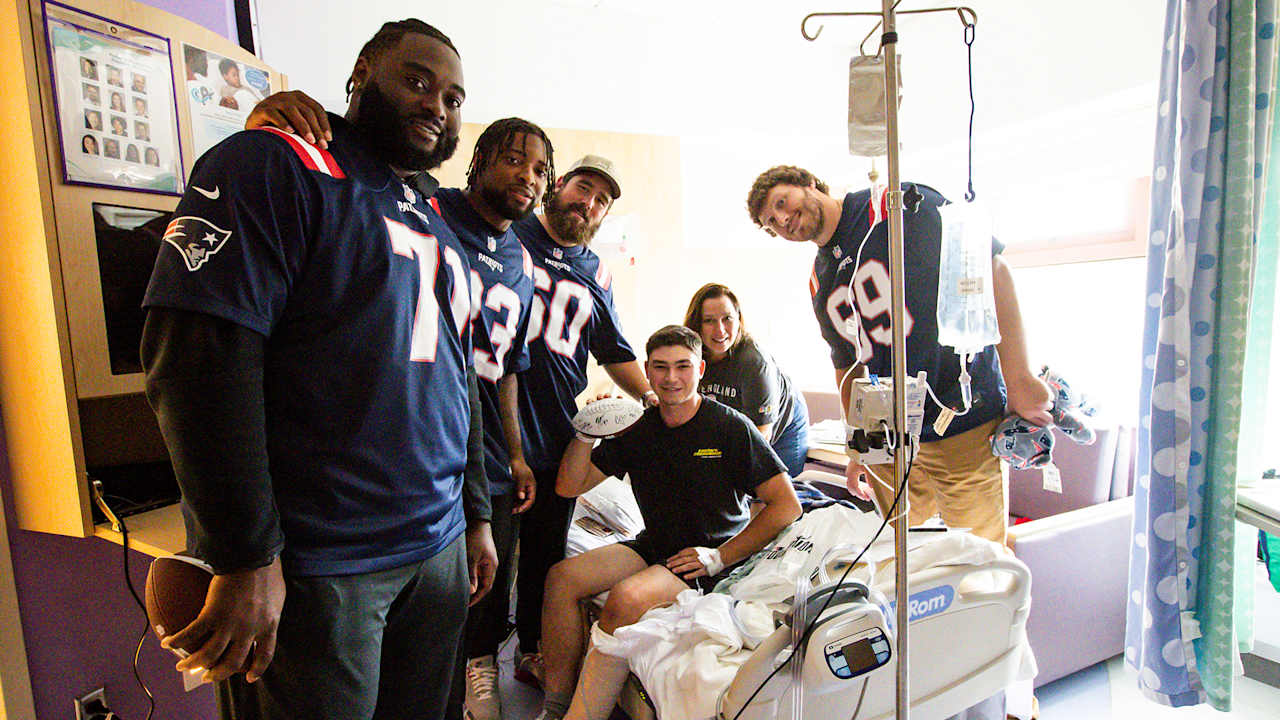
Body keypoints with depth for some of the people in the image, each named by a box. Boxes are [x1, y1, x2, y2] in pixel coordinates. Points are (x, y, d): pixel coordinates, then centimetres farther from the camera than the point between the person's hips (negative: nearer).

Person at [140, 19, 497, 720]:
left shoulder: (440, 227, 15)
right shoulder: (277, 166, -7)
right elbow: (200, 355, -17)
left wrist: (476, 515, 15)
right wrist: (247, 557, -18)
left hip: (439, 549, 7)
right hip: (311, 565, -7)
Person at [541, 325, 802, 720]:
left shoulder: (731, 427, -10)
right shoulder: (637, 429, 2)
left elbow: (787, 506, -12)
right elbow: (569, 487, 4)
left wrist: (719, 557, -15)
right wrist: (587, 433, -14)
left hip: (708, 558, -5)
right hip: (654, 546, 6)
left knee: (626, 598, -30)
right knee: (561, 578, -12)